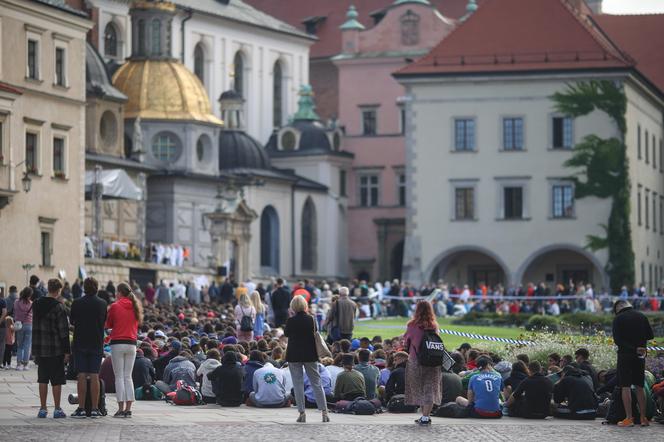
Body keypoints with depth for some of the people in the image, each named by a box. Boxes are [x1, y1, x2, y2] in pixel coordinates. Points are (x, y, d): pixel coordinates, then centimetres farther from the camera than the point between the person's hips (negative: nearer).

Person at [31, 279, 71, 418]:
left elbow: (35, 327, 13)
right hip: (56, 349, -5)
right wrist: (67, 351, -8)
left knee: (42, 379, 10)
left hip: (40, 349, 5)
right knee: (57, 380, 2)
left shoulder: (37, 305, 5)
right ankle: (57, 409, 3)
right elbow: (63, 331, -12)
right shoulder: (58, 307, -12)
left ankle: (42, 408, 10)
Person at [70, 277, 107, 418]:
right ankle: (94, 409, 1)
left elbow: (72, 321, 7)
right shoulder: (102, 304, -1)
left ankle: (81, 408, -2)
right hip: (97, 344, 1)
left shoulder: (77, 303, -5)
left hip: (80, 343, -1)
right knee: (94, 376, 2)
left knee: (82, 376, 1)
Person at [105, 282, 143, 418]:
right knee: (128, 376, 8)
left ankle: (121, 408, -4)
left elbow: (108, 325, 3)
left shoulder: (115, 306, -7)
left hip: (118, 343, -4)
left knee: (119, 376, 0)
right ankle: (128, 408, 4)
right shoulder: (135, 307, 4)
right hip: (132, 343, 4)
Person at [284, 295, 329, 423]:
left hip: (294, 355, -2)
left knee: (298, 383, 4)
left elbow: (286, 333, 5)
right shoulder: (311, 319, -6)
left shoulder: (291, 321, -11)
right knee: (316, 382, 7)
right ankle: (324, 411, 2)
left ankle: (302, 413, 0)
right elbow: (316, 335, 5)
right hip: (310, 355, 2)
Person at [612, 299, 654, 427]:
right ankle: (643, 418, 9)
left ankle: (629, 418, -6)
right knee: (640, 387, 11)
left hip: (625, 354, -4)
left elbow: (617, 340, -13)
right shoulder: (641, 316, 6)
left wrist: (633, 348, -14)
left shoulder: (618, 318, -5)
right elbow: (650, 335, 6)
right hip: (640, 356, 4)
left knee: (625, 387, -2)